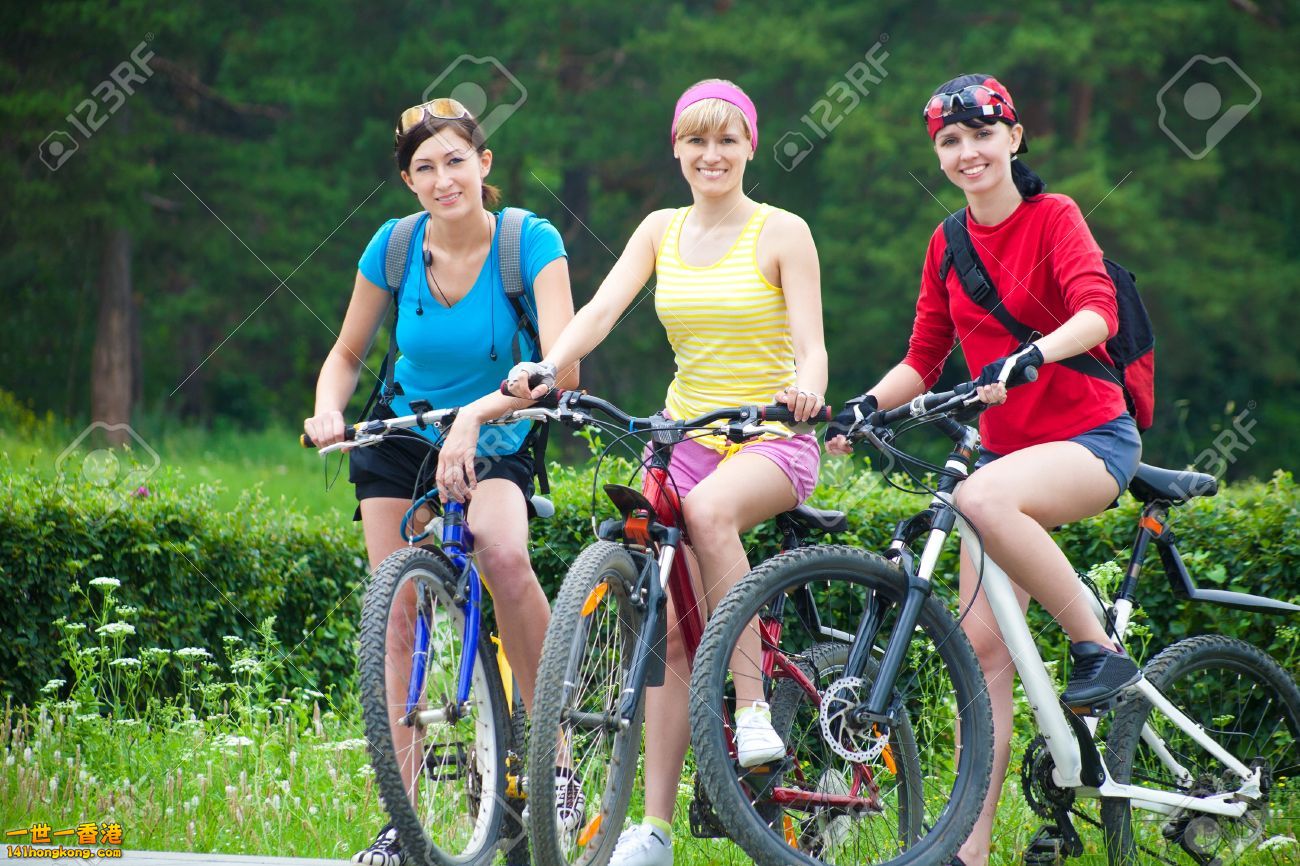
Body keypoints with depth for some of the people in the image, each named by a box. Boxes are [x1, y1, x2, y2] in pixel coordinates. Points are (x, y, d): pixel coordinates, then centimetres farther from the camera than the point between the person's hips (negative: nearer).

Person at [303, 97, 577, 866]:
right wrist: (329, 410, -17)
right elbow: (348, 353, 5)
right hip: (400, 443, 3)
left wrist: (477, 414, -41)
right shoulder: (395, 247, -9)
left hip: (493, 447, -3)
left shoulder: (531, 242, -17)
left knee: (505, 558, -33)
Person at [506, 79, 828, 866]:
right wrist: (547, 369, -24)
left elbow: (810, 342, -10)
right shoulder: (662, 232, 9)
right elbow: (603, 308, -5)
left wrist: (807, 387, -34)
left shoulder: (781, 233, -3)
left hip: (772, 441, -4)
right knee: (669, 627, -4)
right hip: (684, 436, 4)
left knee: (708, 508, -38)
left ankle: (755, 707, -29)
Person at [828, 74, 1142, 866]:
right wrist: (866, 406, -5)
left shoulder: (1053, 217, -8)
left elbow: (1096, 311, -24)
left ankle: (1100, 649, -21)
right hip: (1007, 445, 6)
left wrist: (1025, 360, -41)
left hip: (1093, 437, -6)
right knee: (983, 645, -3)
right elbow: (925, 360, 13)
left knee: (983, 498, -37)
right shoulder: (949, 246, 9)